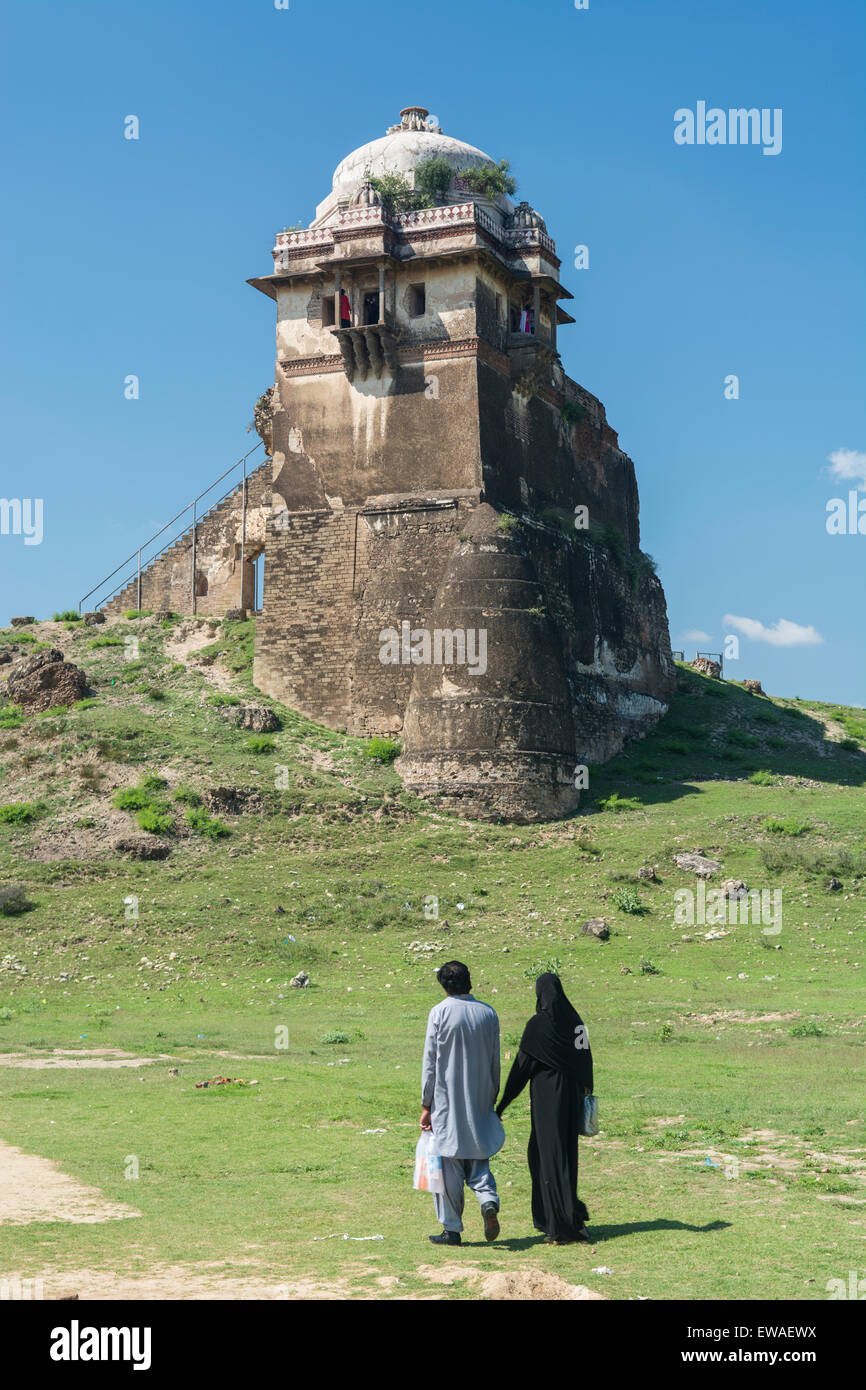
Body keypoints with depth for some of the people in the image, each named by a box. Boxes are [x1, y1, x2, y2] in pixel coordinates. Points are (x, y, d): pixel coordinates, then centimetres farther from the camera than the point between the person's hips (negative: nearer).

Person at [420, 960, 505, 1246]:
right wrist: (492, 1100, 19)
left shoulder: (440, 1012, -9)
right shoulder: (488, 1013, 3)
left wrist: (426, 1105, -1)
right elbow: (495, 1064, 9)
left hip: (447, 1101, -4)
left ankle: (452, 1229, 9)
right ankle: (488, 1199, -10)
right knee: (477, 1157, 15)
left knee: (449, 1165, 4)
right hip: (480, 1102, 4)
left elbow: (430, 1063, -7)